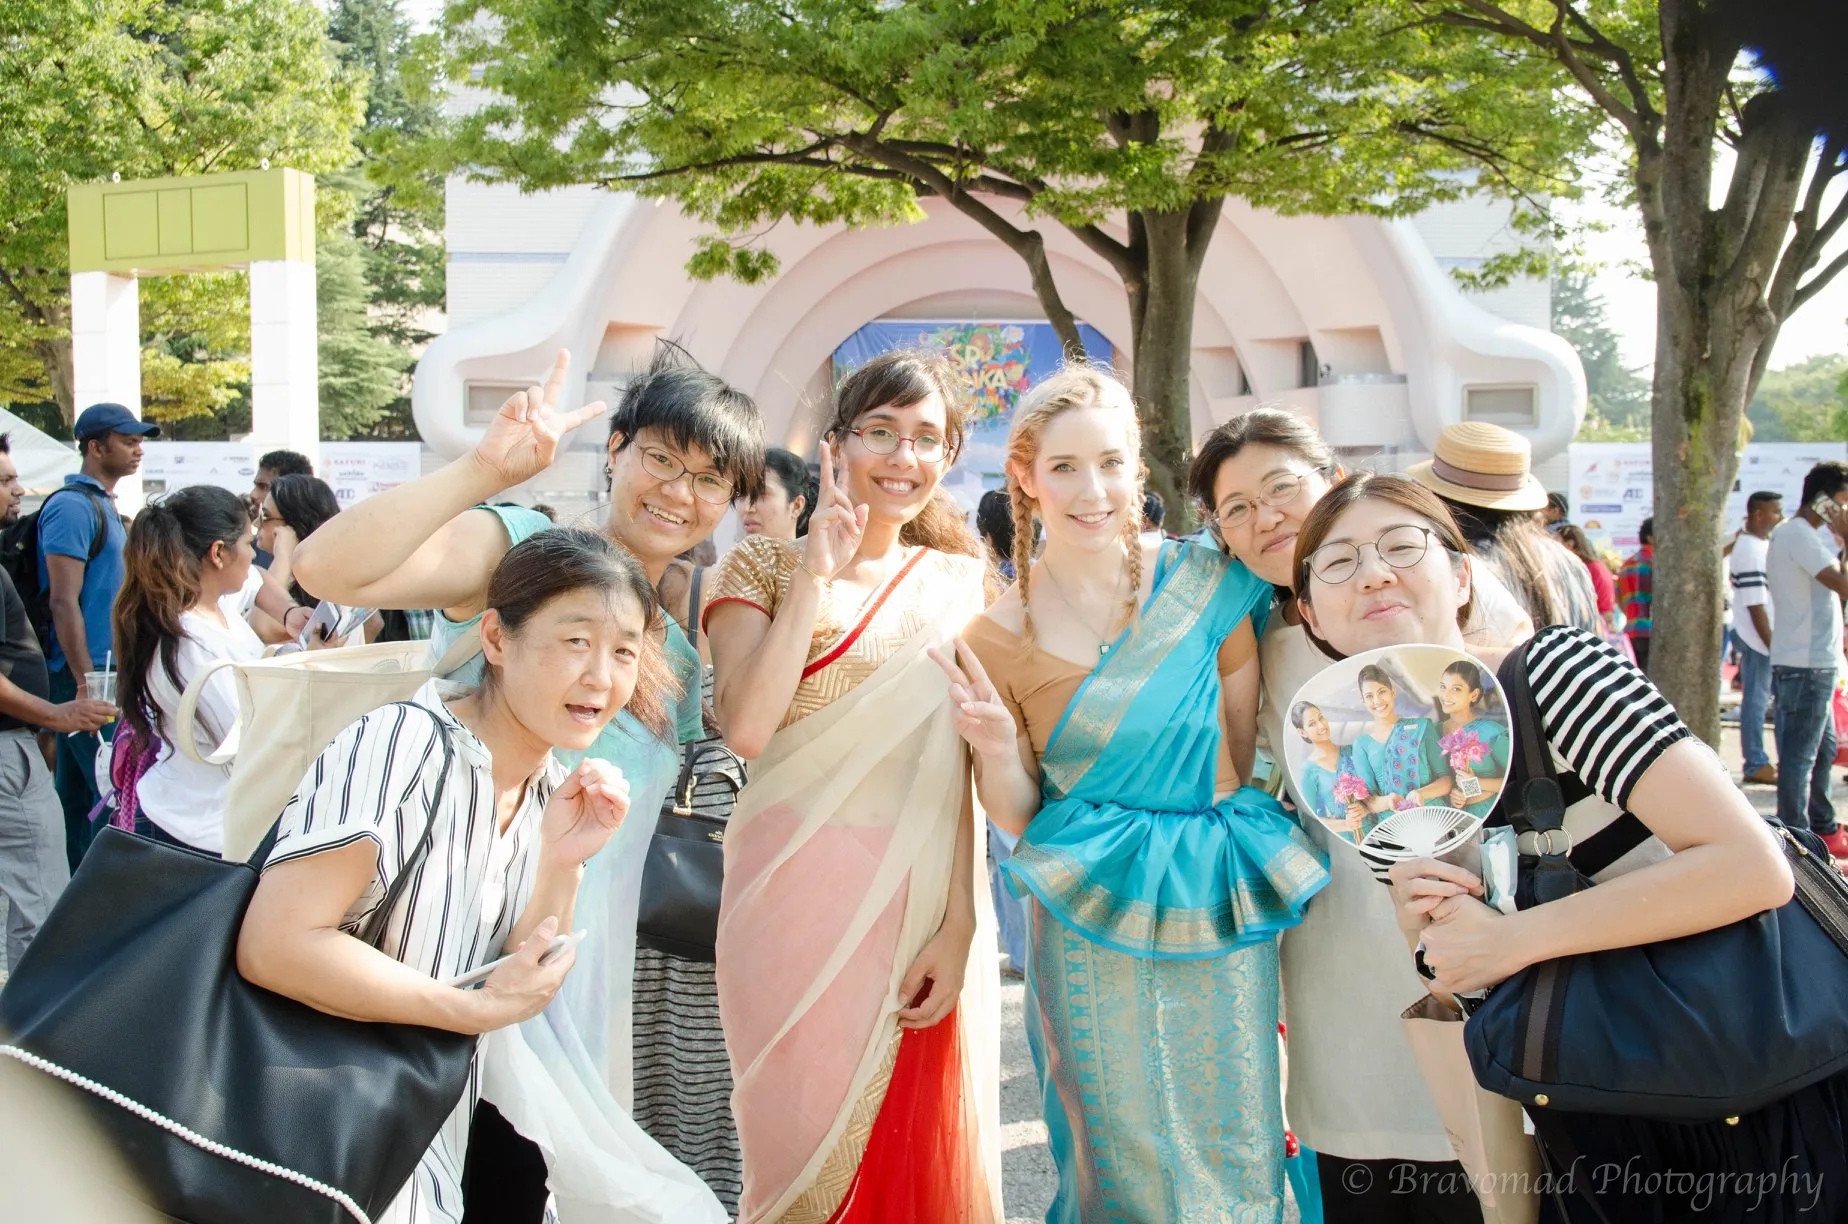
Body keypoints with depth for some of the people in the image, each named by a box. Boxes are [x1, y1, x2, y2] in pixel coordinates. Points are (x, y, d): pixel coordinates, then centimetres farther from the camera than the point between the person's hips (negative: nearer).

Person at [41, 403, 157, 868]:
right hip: (87, 677, -9)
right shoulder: (73, 506, -13)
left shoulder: (103, 505, 16)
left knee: (78, 798, 12)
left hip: (105, 673, 9)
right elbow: (63, 602, -18)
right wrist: (86, 684, -21)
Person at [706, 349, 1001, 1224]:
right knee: (807, 1143, 4)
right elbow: (746, 728, -12)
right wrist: (817, 571, -12)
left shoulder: (958, 584, 10)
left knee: (925, 1152, 7)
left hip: (924, 896, 2)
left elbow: (962, 762, 3)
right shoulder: (766, 566, 3)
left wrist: (959, 923, -7)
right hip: (797, 890, -2)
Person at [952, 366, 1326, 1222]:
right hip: (1092, 927, -1)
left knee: (1232, 1152, 10)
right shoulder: (998, 636, -4)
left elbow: (1248, 751, 4)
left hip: (1222, 915, 1)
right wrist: (996, 746, -17)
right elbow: (1017, 815, 2)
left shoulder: (1204, 582, -4)